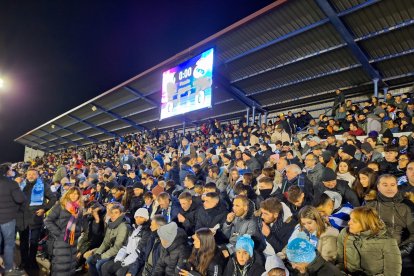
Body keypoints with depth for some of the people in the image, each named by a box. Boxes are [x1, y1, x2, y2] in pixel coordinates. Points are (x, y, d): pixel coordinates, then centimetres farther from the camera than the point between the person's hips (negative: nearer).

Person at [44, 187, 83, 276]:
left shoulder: (79, 208, 9)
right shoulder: (60, 205, -7)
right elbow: (48, 221, -9)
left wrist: (77, 234, 6)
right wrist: (58, 233, -13)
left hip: (73, 241, 5)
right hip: (61, 241, -5)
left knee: (71, 265, 12)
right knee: (60, 266, -1)